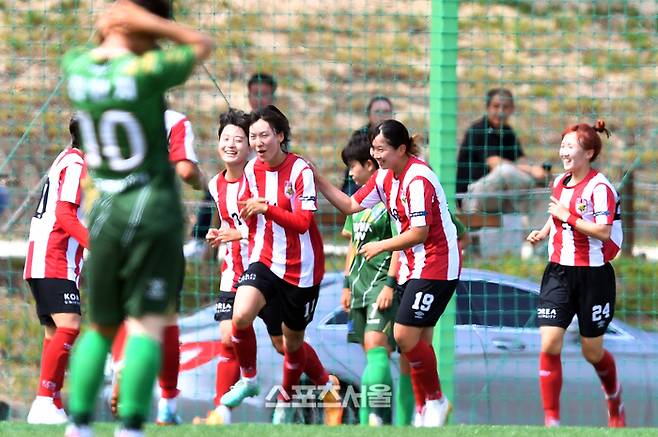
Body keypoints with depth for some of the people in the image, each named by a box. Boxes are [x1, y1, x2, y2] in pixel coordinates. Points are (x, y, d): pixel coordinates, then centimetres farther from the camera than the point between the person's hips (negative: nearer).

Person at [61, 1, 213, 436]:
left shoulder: (76, 69, 1)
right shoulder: (147, 72, -14)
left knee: (101, 326, 15)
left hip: (104, 214, 5)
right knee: (147, 325, -5)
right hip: (155, 209, -5)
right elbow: (202, 45, 3)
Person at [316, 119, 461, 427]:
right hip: (412, 267, 9)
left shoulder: (418, 179, -20)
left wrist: (380, 246, -11)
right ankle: (428, 411, 11)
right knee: (418, 342, 7)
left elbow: (420, 232, -22)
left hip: (436, 267, -9)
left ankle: (436, 400, 2)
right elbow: (350, 206, 16)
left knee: (405, 336, -14)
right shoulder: (385, 176, 9)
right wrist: (317, 179, 8)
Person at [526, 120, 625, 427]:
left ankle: (614, 399, 39)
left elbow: (603, 231, -21)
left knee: (592, 351, 8)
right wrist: (543, 232, 7)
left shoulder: (599, 187, -14)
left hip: (593, 275, -5)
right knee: (549, 346, -10)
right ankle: (551, 419, -6)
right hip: (559, 272, 5)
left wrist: (567, 216, -20)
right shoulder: (560, 183, 8)